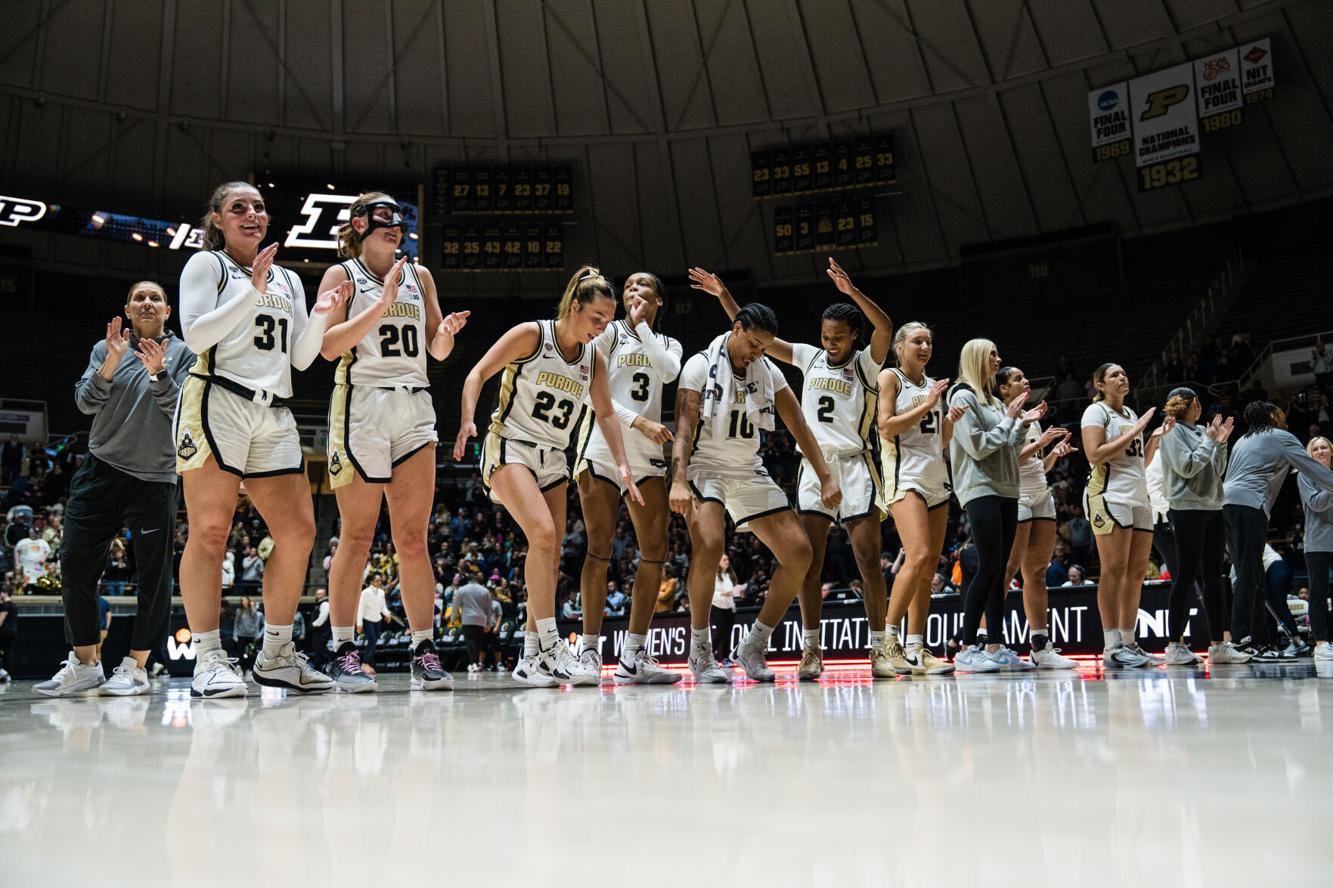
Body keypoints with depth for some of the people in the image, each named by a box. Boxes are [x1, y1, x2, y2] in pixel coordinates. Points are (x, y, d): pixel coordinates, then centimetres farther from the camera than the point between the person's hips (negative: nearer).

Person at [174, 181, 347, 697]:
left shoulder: (288, 280, 24)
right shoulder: (206, 264, 8)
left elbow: (302, 359, 19)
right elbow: (195, 335, -6)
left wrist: (321, 316, 2)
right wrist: (253, 291, -11)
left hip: (273, 413, 6)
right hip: (217, 402, -6)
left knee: (298, 530, -2)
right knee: (210, 530, -10)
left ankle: (275, 655, 9)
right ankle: (208, 660, -7)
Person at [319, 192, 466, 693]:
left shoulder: (419, 276, 17)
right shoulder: (342, 275, 4)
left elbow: (437, 351, 19)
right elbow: (329, 346, -8)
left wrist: (446, 332, -4)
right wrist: (382, 304, -13)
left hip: (414, 408, 4)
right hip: (360, 405, -4)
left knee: (414, 539, 1)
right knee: (357, 535, -3)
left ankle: (424, 653, 2)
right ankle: (343, 652, 4)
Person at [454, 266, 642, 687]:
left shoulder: (594, 359, 6)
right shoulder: (531, 335, -10)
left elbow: (606, 414, 12)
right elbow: (478, 373, -8)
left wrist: (622, 464, 3)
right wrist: (468, 420, -22)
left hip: (553, 460, 7)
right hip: (510, 447, -7)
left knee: (551, 557, 2)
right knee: (542, 533, -25)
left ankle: (531, 657, 11)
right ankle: (551, 648, -23)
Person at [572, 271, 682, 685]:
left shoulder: (667, 344, 20)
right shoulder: (608, 332, 7)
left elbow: (668, 371, -5)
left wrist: (641, 324, -2)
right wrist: (640, 422, -14)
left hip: (647, 453, 5)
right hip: (602, 445, -4)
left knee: (655, 550, -3)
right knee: (600, 549, -8)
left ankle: (633, 655, 1)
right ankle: (589, 650, -4)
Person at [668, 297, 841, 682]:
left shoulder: (768, 372, 6)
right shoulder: (701, 366, -9)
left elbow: (798, 427, 7)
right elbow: (684, 427, -17)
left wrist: (826, 477, 1)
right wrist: (679, 480, -31)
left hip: (749, 471, 6)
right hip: (706, 466, -6)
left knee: (799, 553, -5)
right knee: (709, 543, -32)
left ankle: (754, 647, 7)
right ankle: (700, 650, -17)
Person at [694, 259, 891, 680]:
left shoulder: (865, 364, 2)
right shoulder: (810, 357, 12)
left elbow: (885, 327, -18)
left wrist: (853, 292, -31)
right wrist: (724, 296, 2)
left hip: (854, 465, -3)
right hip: (813, 465, 3)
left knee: (868, 558, -5)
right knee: (809, 560, -2)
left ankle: (880, 647, 3)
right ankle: (811, 649, 2)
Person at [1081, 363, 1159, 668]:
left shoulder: (1131, 414, 23)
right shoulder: (1096, 411, -1)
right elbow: (1095, 454, -15)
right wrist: (1134, 432, -11)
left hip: (1139, 497, 8)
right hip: (1109, 494, -8)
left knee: (1136, 574, 5)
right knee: (1114, 570, -13)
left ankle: (1129, 643, 10)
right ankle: (1112, 647, -14)